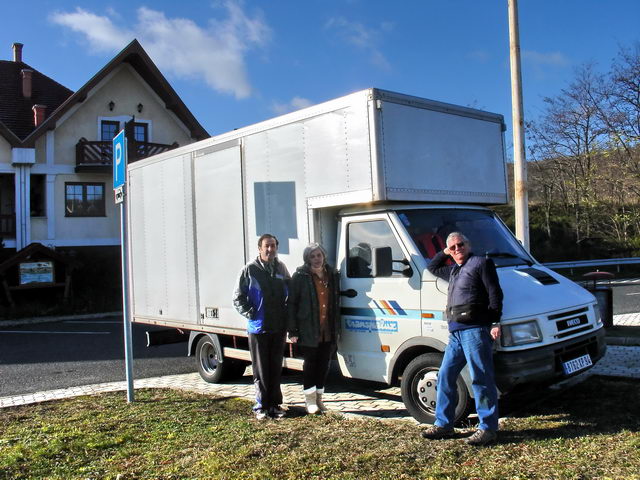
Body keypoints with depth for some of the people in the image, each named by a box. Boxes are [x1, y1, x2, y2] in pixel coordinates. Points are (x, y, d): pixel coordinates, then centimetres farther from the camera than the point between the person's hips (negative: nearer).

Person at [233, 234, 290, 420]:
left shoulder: (281, 268, 8)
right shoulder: (250, 269, -4)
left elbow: (290, 294, 18)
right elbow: (238, 297, 0)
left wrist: (286, 315, 6)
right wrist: (250, 313, -9)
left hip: (279, 327, 4)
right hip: (258, 328, -3)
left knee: (276, 369, 11)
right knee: (261, 370, 3)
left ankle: (275, 404, 21)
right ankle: (262, 406, 13)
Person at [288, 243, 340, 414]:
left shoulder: (332, 275, 10)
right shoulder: (301, 276, -5)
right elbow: (292, 303, -6)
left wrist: (337, 328, 13)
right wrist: (292, 330, -11)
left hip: (328, 331, 4)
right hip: (308, 330, -4)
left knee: (324, 363, 10)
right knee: (310, 363, 3)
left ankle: (319, 398, 24)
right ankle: (310, 400, 16)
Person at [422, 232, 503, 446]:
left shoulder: (481, 263, 0)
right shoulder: (454, 270, 25)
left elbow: (495, 293, -8)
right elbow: (433, 268, 44)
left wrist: (495, 323, -17)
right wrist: (444, 253, 28)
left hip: (475, 329, -9)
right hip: (456, 332, 9)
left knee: (481, 379, -6)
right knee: (445, 376, 9)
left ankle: (488, 428, 0)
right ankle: (443, 424, 18)